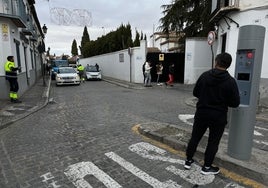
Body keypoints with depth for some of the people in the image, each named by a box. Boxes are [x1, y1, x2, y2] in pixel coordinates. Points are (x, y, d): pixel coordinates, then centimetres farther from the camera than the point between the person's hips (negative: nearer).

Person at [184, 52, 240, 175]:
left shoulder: (204, 75, -6)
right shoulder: (230, 81, -12)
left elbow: (195, 93, 2)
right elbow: (235, 103, -9)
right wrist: (223, 101, 9)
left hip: (201, 113, 2)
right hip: (218, 116, -2)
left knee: (195, 137, 16)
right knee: (213, 142, 12)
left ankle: (188, 161, 28)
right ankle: (207, 167, 23)